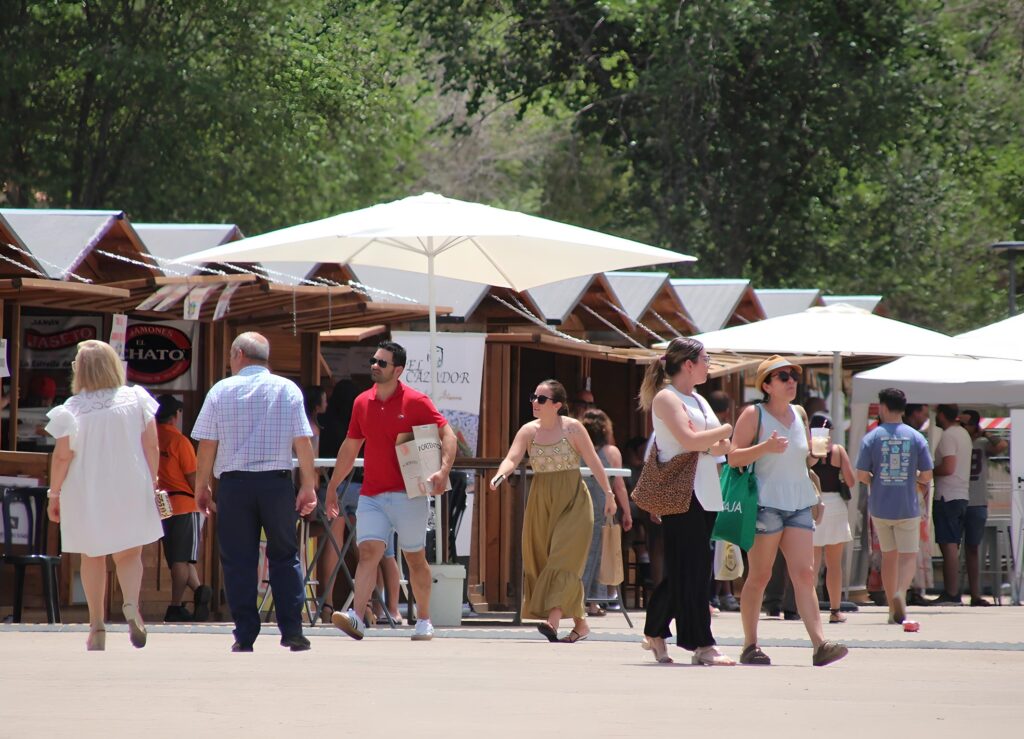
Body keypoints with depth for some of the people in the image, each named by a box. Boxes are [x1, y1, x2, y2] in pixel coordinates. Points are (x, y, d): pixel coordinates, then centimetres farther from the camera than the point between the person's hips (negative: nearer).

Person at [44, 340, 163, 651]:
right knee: (129, 553, 11)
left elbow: (62, 456, -10)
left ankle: (97, 627, 13)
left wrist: (54, 493, 2)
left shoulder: (71, 410, -11)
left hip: (86, 494, -1)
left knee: (92, 557, 13)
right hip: (131, 491, 1)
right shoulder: (137, 400, -5)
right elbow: (152, 447, -3)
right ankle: (131, 603, -18)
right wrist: (152, 484, 9)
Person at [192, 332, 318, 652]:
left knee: (238, 561, 4)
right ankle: (292, 630, 3)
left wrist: (202, 487, 9)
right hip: (278, 482, 1)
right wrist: (308, 485, 4)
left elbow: (207, 445, 1)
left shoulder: (221, 391, 2)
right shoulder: (287, 389, 3)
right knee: (284, 557, 10)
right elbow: (303, 442, 0)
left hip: (234, 483, -1)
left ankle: (245, 635, 1)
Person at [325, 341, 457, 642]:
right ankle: (357, 617, -28)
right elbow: (349, 448, 20)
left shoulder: (415, 402, -5)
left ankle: (424, 621, 20)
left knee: (415, 559, 7)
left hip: (408, 493, -3)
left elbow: (447, 435, -6)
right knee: (367, 552, -13)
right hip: (371, 495, 3)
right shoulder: (362, 403, 10)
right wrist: (332, 487, 21)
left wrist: (443, 471, -22)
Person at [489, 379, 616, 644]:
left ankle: (554, 619, -26)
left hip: (572, 501, -5)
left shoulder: (572, 428, -6)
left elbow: (593, 462, 0)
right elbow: (512, 458, -11)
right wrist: (500, 475, -33)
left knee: (564, 558, -14)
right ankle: (580, 623, 15)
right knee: (541, 559, 5)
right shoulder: (529, 431, 2)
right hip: (541, 502, 5)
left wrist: (608, 493, 3)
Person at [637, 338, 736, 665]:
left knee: (689, 569, 10)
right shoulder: (666, 398, -7)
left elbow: (719, 447, 20)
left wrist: (719, 445, -3)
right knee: (691, 569, -9)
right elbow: (688, 439, -20)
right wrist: (725, 431, -7)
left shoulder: (698, 400, 20)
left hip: (706, 493, 9)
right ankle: (701, 645, -11)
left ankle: (655, 633, 22)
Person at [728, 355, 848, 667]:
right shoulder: (754, 415, -3)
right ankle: (750, 645, 10)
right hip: (765, 503, -5)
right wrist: (765, 447, -23)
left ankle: (819, 644, -17)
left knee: (804, 574, -6)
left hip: (799, 504, 5)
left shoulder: (799, 414, 15)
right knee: (759, 576, 0)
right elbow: (733, 457, -9)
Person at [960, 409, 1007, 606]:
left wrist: (983, 434, -4)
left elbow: (1002, 446, -15)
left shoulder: (982, 444, 4)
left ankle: (975, 595, 10)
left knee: (972, 549, 8)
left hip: (977, 505, 1)